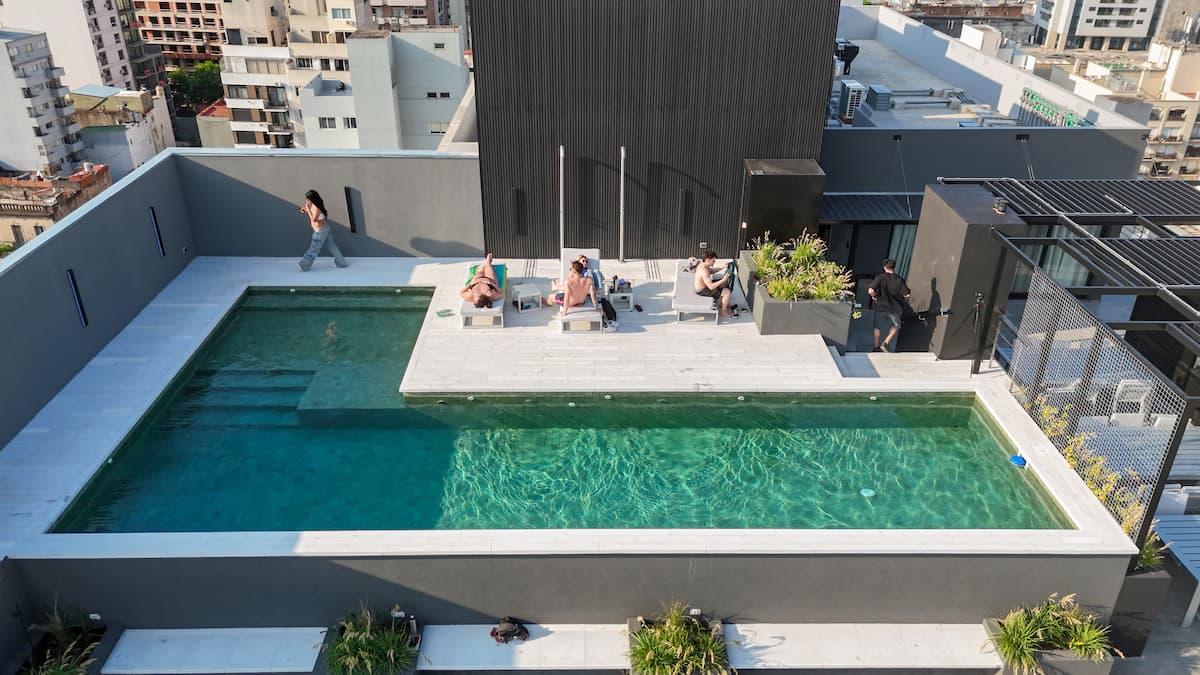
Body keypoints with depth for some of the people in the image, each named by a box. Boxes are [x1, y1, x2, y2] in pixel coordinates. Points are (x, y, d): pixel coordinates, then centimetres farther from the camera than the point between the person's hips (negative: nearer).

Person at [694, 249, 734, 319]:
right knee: (727, 292, -13)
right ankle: (723, 312, 4)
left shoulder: (702, 263, -5)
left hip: (704, 285, 10)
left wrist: (722, 267, 4)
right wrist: (723, 279, -32)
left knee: (726, 283, 19)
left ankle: (723, 303, 32)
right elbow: (711, 287, -35)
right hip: (702, 291, -10)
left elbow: (711, 271, 17)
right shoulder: (704, 271, -35)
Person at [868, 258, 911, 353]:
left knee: (877, 327, 20)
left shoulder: (880, 278, -12)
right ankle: (885, 343, 10)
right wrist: (905, 298, 11)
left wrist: (874, 296, -3)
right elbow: (907, 294, -11)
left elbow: (870, 291, -24)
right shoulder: (900, 279, -7)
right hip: (894, 308, 1)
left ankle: (876, 347, 29)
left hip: (881, 306, -1)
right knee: (896, 326, 24)